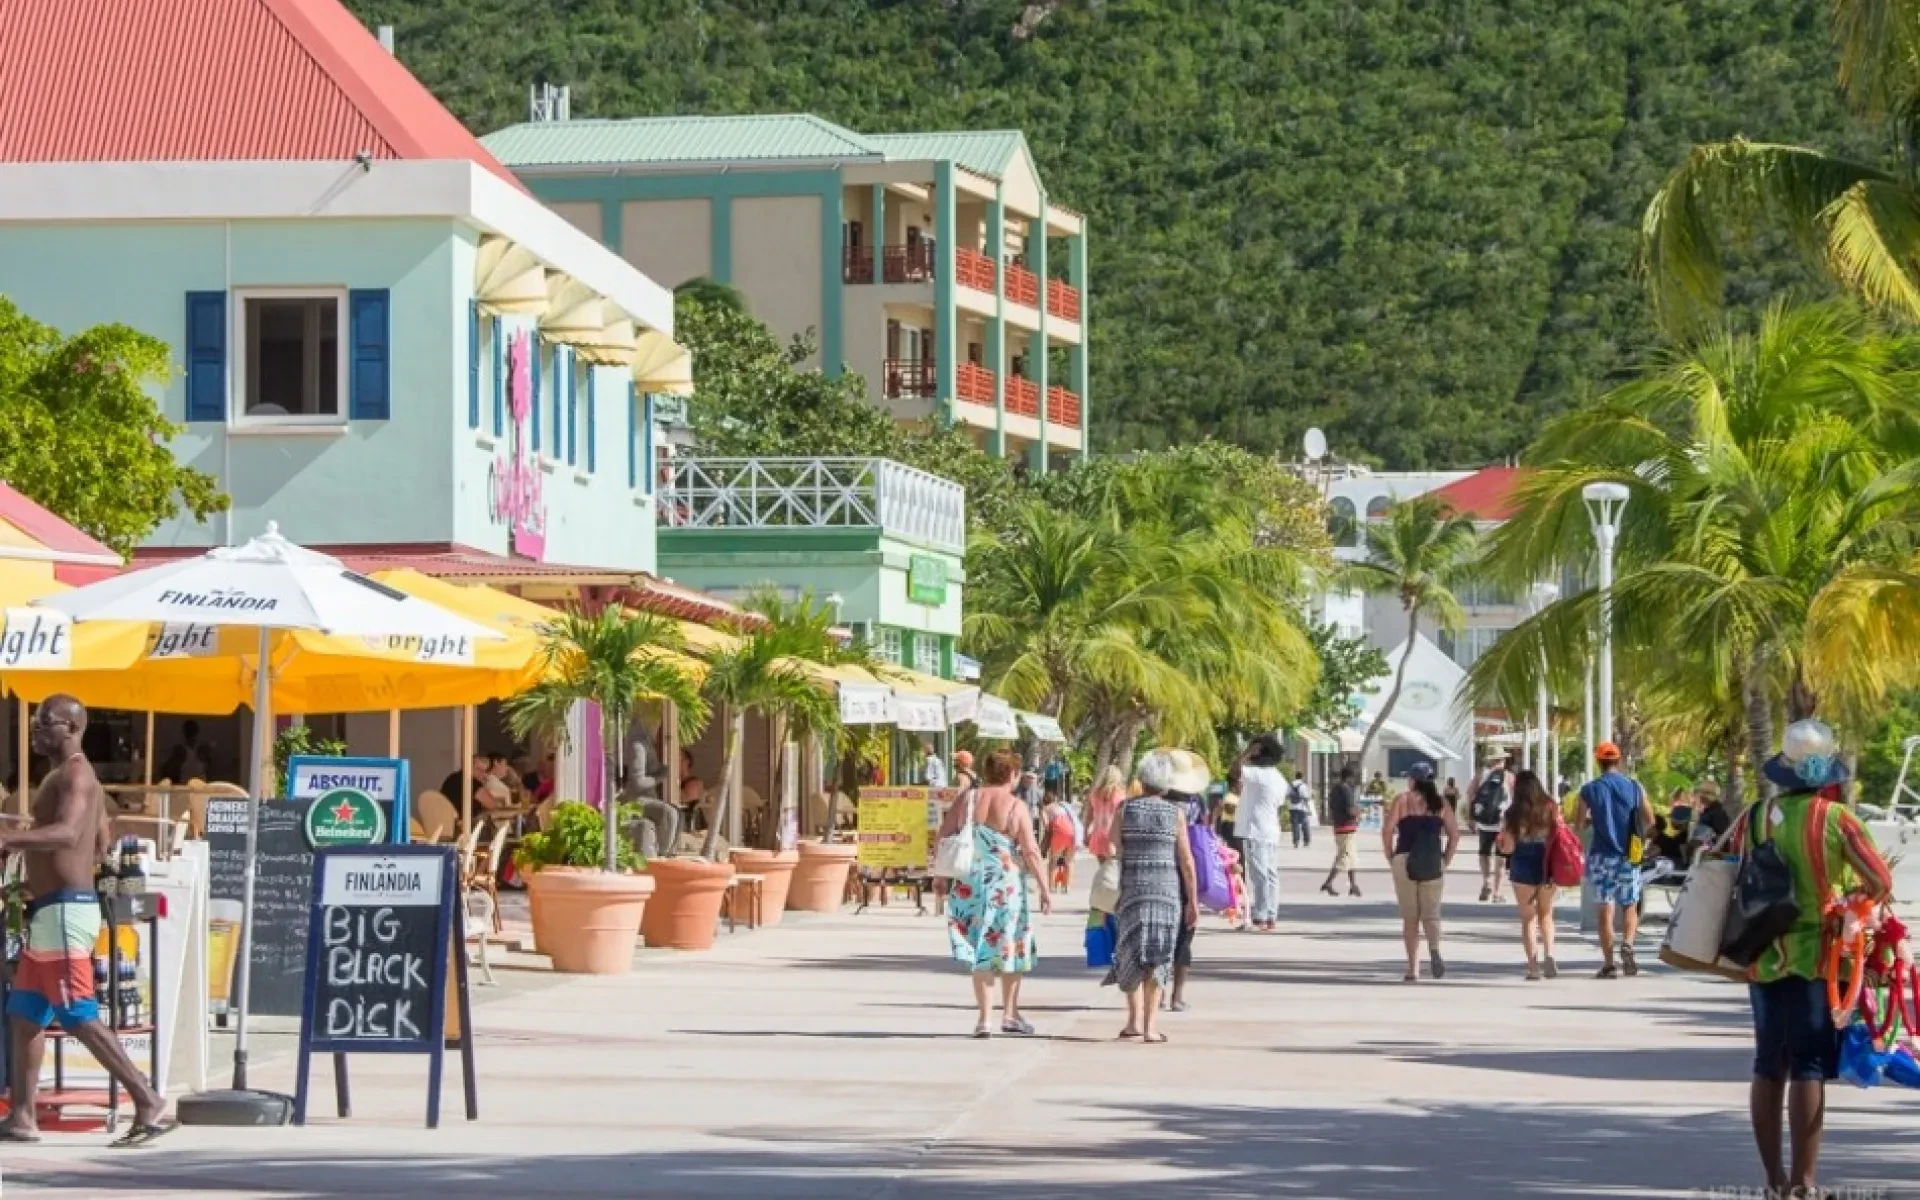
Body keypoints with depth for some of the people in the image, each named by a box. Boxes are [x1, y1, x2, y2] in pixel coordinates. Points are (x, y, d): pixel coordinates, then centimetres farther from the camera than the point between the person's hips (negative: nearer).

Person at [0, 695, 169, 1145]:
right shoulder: (71, 776, 20)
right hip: (50, 912, 11)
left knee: (79, 1018, -12)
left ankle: (148, 1102, -12)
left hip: (63, 910, -11)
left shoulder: (75, 774, -12)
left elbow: (68, 833, -31)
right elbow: (100, 844, 31)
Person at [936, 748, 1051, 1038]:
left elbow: (943, 838, 5)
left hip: (969, 885, 3)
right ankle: (1009, 1014, 21)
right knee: (1011, 947, 14)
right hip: (1006, 888, -3)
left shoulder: (966, 802, 3)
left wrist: (943, 877, 16)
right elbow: (1030, 853, -11)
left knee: (981, 950, 7)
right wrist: (1044, 889, -6)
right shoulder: (1016, 807, -8)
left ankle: (983, 1019, 0)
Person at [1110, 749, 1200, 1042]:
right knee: (1157, 957, 3)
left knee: (1131, 952, 12)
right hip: (1168, 887, -1)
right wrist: (1193, 901, 3)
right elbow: (1186, 861, -2)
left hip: (1132, 886, 1)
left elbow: (1117, 848, -3)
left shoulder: (1125, 809, -1)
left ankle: (1135, 1020, 5)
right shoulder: (1175, 813, -2)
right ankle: (1151, 1026, 0)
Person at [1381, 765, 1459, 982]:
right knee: (1431, 914, 6)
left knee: (1410, 917, 7)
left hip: (1405, 860, -1)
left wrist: (1391, 858, 2)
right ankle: (1434, 950, -25)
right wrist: (1446, 861, 10)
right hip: (1433, 864, 1)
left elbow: (1387, 830, -8)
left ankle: (1413, 970, 6)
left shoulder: (1402, 800, 1)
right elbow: (1454, 833, 3)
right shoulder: (1440, 802, 7)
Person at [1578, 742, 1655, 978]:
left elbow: (1581, 824, -5)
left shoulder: (1589, 790, -4)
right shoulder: (1634, 788, -1)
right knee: (1630, 907, 14)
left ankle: (1609, 964, 0)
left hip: (1602, 857, -1)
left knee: (1605, 910, 3)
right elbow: (1649, 822, -2)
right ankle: (1627, 944, -13)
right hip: (1628, 857, 1)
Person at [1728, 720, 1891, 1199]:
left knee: (1768, 1065, 13)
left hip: (1762, 958, 4)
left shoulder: (1751, 819, 1)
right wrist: (1853, 900, 12)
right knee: (1809, 1068, -2)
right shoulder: (1835, 818, -10)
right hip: (1816, 959, -4)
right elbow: (1881, 883, -8)